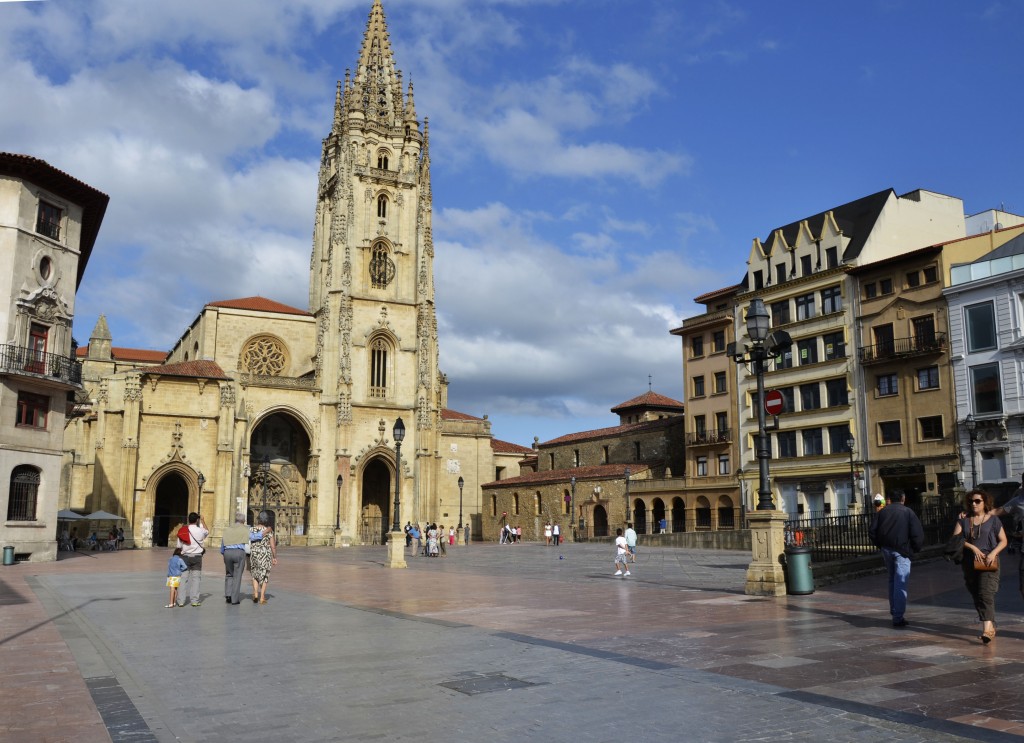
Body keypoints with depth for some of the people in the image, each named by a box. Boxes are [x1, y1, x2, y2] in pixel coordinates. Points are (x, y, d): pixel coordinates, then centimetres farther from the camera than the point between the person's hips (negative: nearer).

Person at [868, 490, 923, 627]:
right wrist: (916, 548, 4)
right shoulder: (908, 512, -2)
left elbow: (872, 531, 4)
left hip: (886, 549, 4)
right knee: (901, 583, -5)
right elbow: (918, 533, -9)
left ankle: (894, 612, 24)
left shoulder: (882, 512, 8)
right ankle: (898, 617, -8)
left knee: (892, 581, 19)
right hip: (902, 551, -4)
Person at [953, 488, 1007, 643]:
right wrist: (972, 547, -14)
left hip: (988, 562, -4)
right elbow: (955, 537, 0)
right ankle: (991, 627, 23)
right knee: (976, 597, 9)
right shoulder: (964, 520, 11)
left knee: (986, 594, -18)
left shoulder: (993, 519, 4)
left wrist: (993, 553, -14)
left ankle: (987, 630, -25)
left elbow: (1003, 541, 3)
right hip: (969, 563, 4)